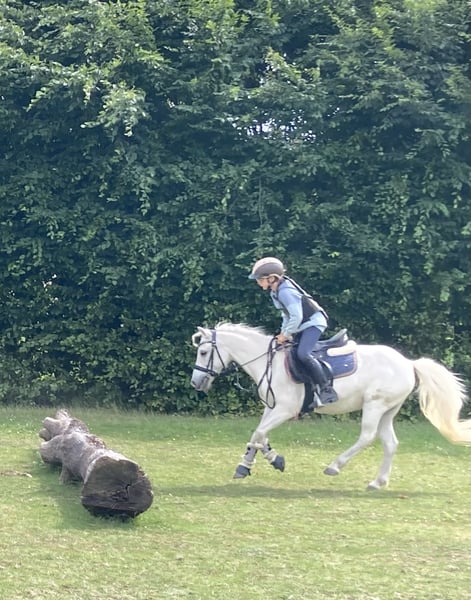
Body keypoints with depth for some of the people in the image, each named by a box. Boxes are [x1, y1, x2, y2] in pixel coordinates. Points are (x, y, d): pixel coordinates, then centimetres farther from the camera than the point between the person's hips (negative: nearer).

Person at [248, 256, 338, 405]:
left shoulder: (285, 292, -26)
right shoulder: (275, 292, 6)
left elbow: (296, 317, -28)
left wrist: (285, 335, -17)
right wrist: (283, 333, 7)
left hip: (313, 322, -11)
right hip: (302, 325, 11)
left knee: (303, 353, -28)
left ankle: (326, 389, -25)